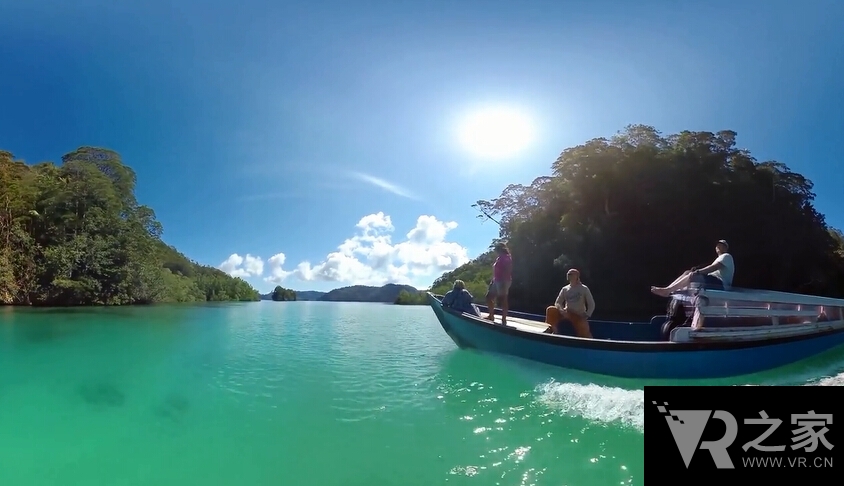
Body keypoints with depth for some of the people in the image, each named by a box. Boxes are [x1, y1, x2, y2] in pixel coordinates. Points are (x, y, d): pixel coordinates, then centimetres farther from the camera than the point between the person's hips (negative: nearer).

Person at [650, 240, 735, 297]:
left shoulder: (726, 256, 4)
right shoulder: (719, 258, 33)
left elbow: (715, 267, -15)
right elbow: (711, 270, 20)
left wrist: (698, 271, -24)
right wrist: (696, 271, 1)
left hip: (720, 283, -9)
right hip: (714, 281, 9)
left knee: (692, 275, -28)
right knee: (687, 272, -3)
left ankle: (667, 291, -34)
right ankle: (667, 289, -18)